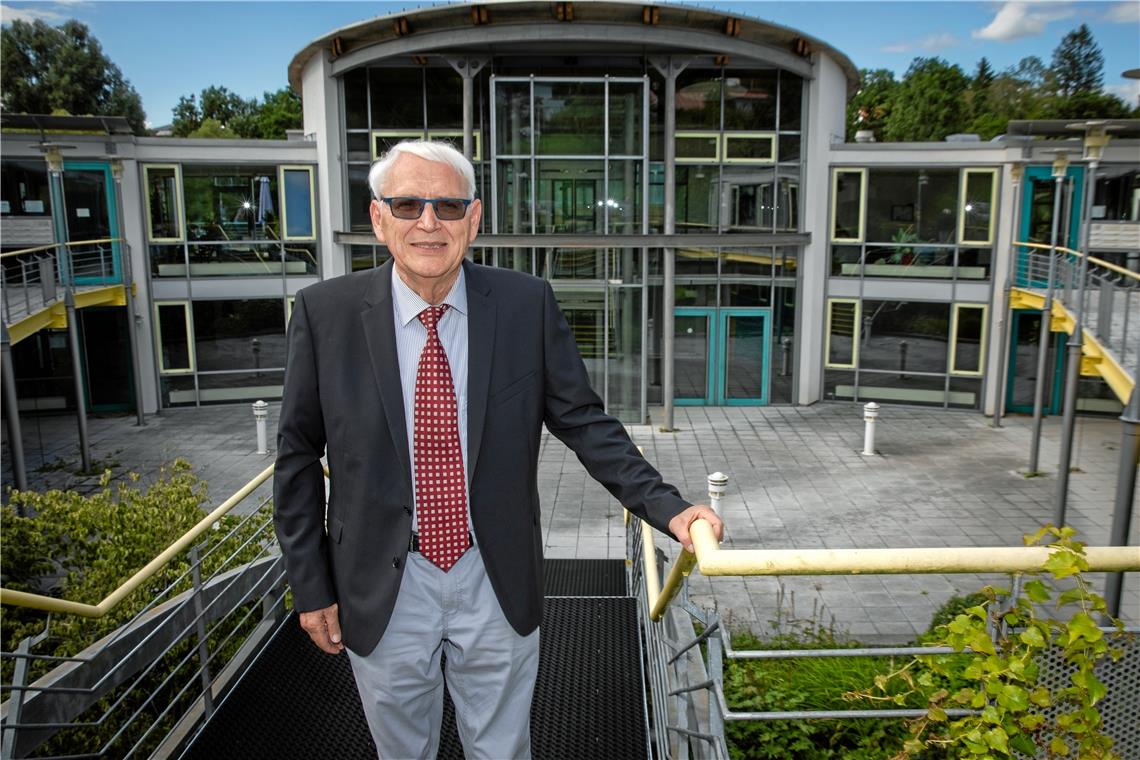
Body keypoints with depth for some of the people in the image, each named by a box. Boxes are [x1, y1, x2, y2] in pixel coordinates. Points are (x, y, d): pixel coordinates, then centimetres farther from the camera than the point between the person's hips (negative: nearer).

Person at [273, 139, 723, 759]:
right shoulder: (325, 312, -9)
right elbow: (298, 455, -1)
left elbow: (584, 422, -3)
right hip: (383, 591, 0)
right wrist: (311, 586, 0)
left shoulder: (526, 304, -9)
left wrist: (665, 507, -13)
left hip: (498, 589, 0)